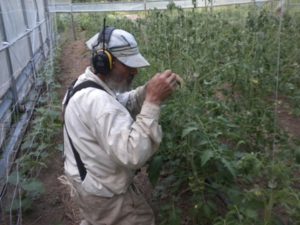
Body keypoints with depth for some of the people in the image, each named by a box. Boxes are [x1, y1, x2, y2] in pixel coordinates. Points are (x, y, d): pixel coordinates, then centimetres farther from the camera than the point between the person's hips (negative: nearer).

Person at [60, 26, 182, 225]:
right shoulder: (97, 101, -35)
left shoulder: (85, 83, -1)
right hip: (104, 193, -9)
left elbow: (124, 105, 6)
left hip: (87, 181, 9)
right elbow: (134, 155, -41)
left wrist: (148, 90, -14)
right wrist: (154, 101, -41)